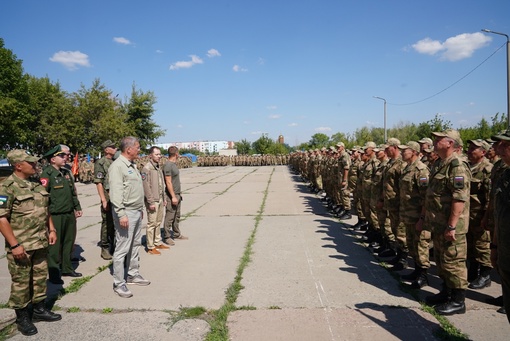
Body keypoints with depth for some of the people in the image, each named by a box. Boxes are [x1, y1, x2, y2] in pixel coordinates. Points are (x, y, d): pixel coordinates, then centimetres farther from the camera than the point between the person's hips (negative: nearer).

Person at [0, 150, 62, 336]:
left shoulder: (36, 184, 9)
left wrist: (51, 230, 11)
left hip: (40, 242, 7)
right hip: (21, 245, -7)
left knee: (40, 277, 16)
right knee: (21, 282, 6)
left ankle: (39, 309, 32)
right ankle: (22, 317, 21)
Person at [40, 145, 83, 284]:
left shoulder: (67, 172, 13)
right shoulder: (47, 174, -11)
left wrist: (77, 207, 17)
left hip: (69, 214, 8)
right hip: (55, 216, -7)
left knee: (69, 242, 16)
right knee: (54, 245, 2)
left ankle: (67, 268, 30)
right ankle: (54, 273, 14)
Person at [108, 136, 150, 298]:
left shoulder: (131, 165, 14)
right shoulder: (117, 166, -15)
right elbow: (116, 193, -21)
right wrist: (121, 214, -25)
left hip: (137, 212, 10)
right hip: (126, 213, -9)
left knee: (135, 245, 17)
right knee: (122, 249, -2)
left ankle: (133, 275, 31)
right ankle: (119, 284, 8)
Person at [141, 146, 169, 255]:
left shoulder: (158, 167, 13)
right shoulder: (147, 168, -13)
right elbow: (146, 186, -17)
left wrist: (164, 198, 17)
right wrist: (151, 202, -19)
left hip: (160, 199, 8)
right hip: (153, 201, -8)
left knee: (158, 222, 15)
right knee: (152, 223, -2)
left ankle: (158, 243, 26)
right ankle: (150, 247, 7)